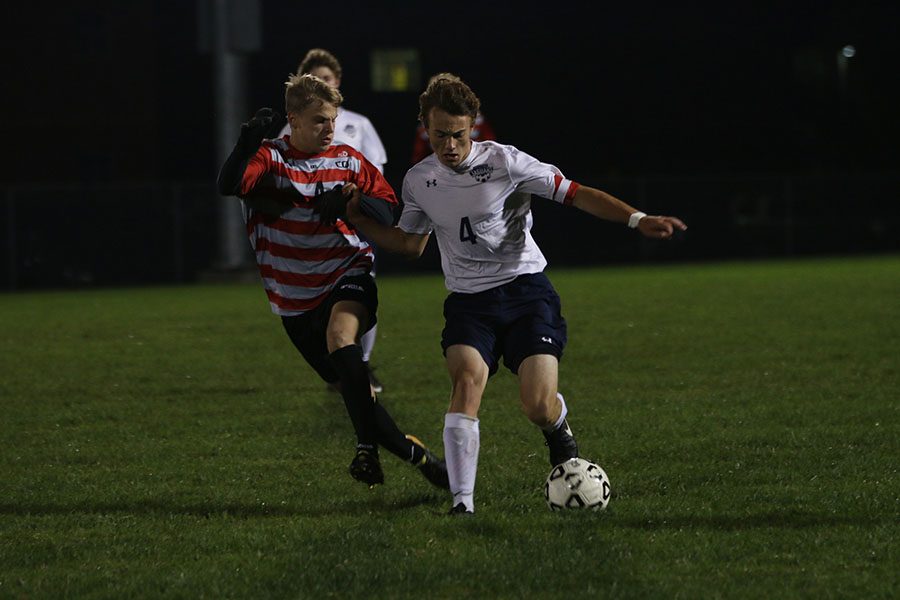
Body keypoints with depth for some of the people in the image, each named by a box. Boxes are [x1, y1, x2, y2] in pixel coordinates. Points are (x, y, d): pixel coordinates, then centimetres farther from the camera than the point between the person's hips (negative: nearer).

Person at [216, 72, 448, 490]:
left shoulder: (349, 161, 3)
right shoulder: (270, 159, -4)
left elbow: (388, 211, 3)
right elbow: (228, 186, -22)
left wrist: (349, 202, -17)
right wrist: (248, 141, -38)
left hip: (347, 274, -1)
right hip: (295, 296, 1)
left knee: (340, 337, -32)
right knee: (351, 385, 4)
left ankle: (368, 447, -30)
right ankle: (411, 453, 18)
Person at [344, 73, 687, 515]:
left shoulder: (504, 162, -9)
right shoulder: (418, 181, 5)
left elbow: (576, 195, -7)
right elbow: (410, 243, 22)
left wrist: (638, 220, -17)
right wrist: (359, 220, 11)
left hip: (525, 289, -3)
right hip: (468, 301, 3)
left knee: (539, 407, -15)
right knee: (466, 379, -27)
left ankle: (559, 429, 26)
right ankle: (462, 503, -28)